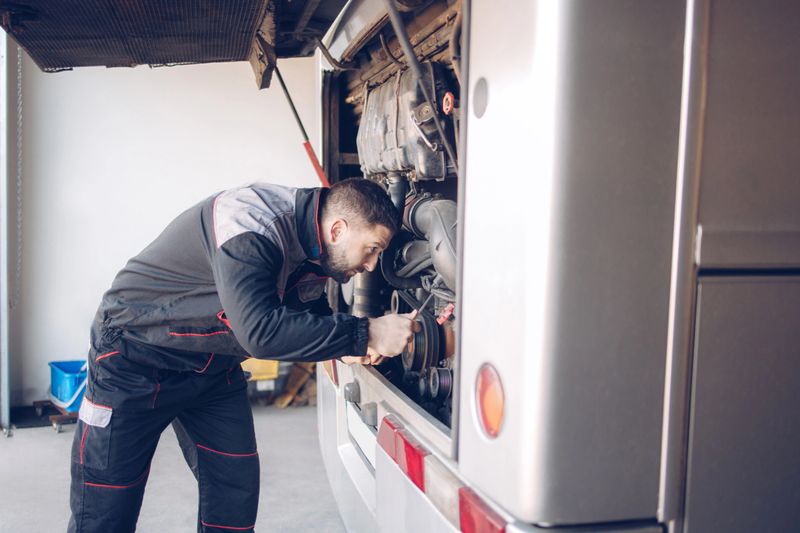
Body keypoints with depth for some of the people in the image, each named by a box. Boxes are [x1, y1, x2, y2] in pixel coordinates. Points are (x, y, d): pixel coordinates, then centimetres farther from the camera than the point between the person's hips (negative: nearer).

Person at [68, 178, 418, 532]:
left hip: (214, 369, 8)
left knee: (237, 489, 6)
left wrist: (347, 346, -11)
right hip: (132, 362, -8)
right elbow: (260, 331, -41)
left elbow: (310, 311, 11)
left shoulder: (311, 247, -4)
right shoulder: (254, 221, -32)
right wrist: (363, 334, -36)